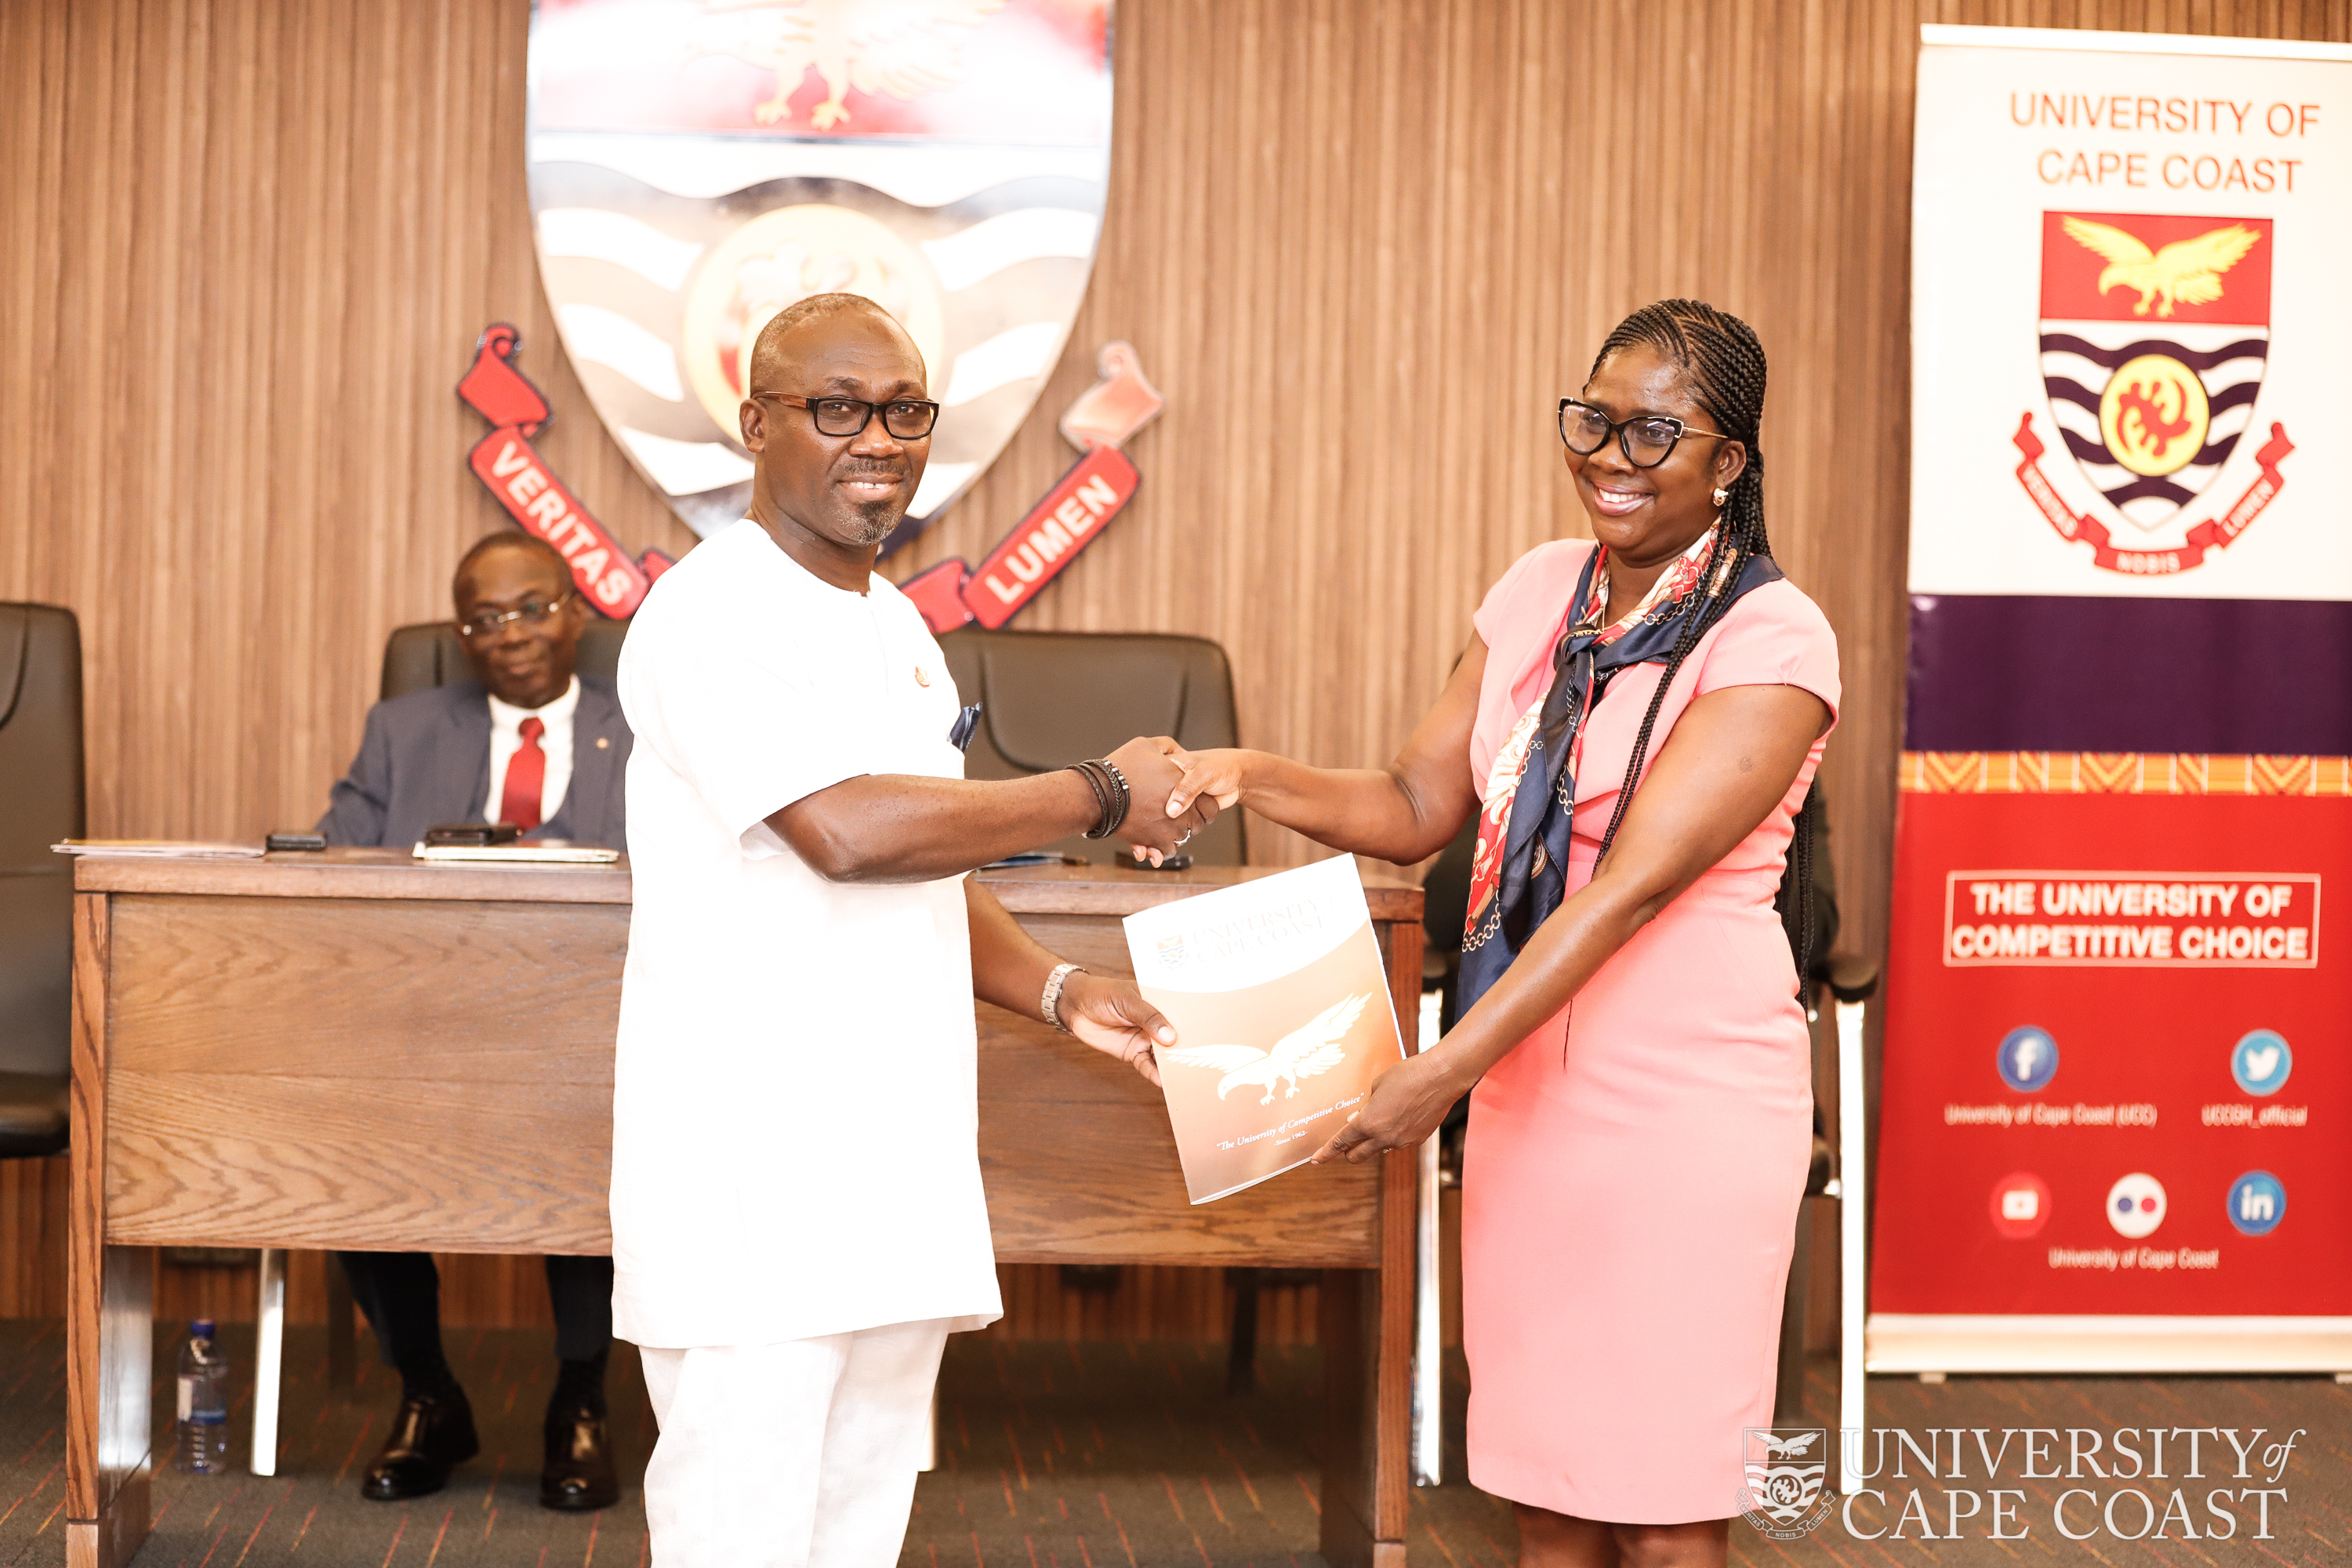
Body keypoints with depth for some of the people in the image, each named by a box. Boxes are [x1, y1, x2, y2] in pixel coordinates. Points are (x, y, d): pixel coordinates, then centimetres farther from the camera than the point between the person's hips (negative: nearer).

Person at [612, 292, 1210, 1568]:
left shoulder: (897, 626, 17)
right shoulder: (712, 613, -11)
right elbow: (847, 831, -25)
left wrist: (1058, 993, 7)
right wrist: (1101, 794, -14)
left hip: (897, 1195, 8)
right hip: (750, 1206, -8)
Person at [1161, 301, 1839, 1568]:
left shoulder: (1772, 641, -11)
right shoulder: (1540, 590, 8)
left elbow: (1636, 883, -21)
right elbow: (1417, 808, 9)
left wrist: (1448, 1069, -27)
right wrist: (1250, 777, -10)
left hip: (1690, 1097, -5)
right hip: (1530, 1088, 5)